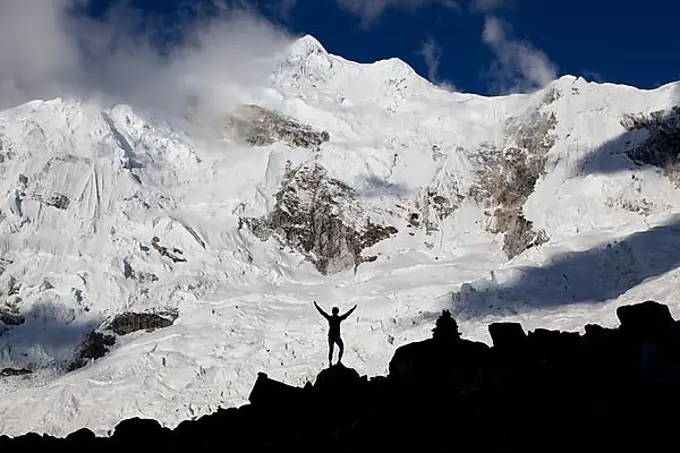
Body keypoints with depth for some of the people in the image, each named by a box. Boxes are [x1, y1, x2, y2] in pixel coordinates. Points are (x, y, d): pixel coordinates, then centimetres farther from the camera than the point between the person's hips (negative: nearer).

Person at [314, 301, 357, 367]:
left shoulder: (329, 318, -6)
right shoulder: (339, 318, -14)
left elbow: (322, 312, 1)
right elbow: (347, 314, -9)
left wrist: (316, 306, 10)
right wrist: (353, 308, 0)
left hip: (330, 336, 3)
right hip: (337, 336, -3)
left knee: (330, 350, 16)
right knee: (341, 348, 16)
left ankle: (330, 362, 11)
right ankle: (339, 360, 6)